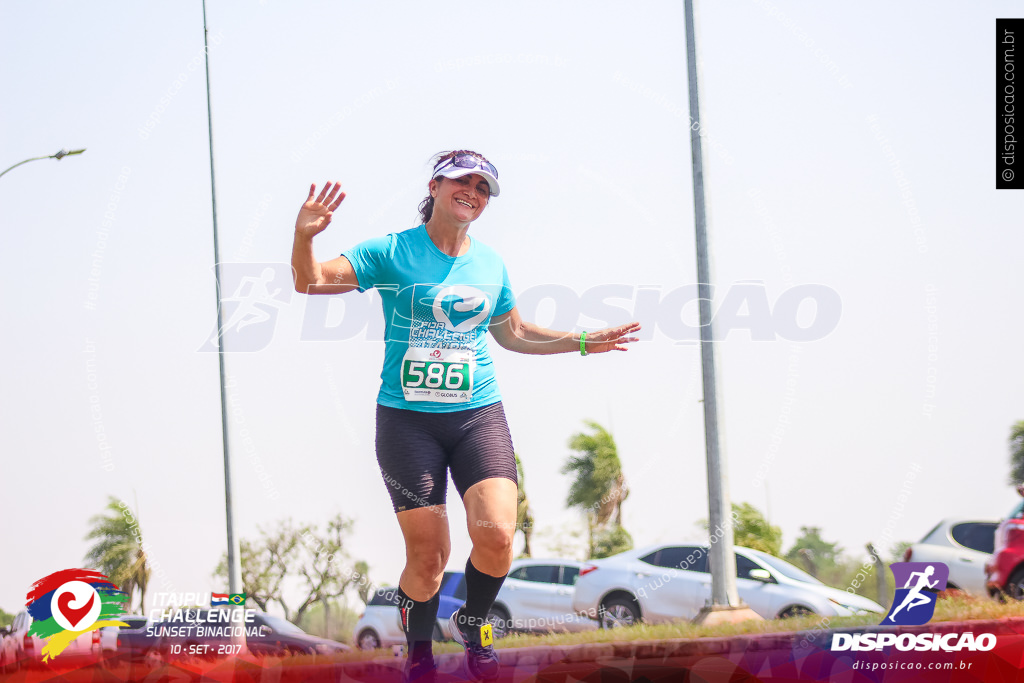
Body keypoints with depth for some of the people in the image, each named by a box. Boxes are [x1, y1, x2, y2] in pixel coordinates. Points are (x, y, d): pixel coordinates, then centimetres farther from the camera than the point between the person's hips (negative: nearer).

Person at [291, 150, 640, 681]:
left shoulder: (491, 264, 10)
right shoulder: (390, 253, -2)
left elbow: (512, 333, 26)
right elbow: (310, 281, -10)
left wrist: (582, 342, 23)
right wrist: (304, 236, -30)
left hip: (479, 415, 3)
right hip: (407, 419, -3)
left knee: (496, 533, -19)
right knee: (428, 558, -5)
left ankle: (474, 622, 12)